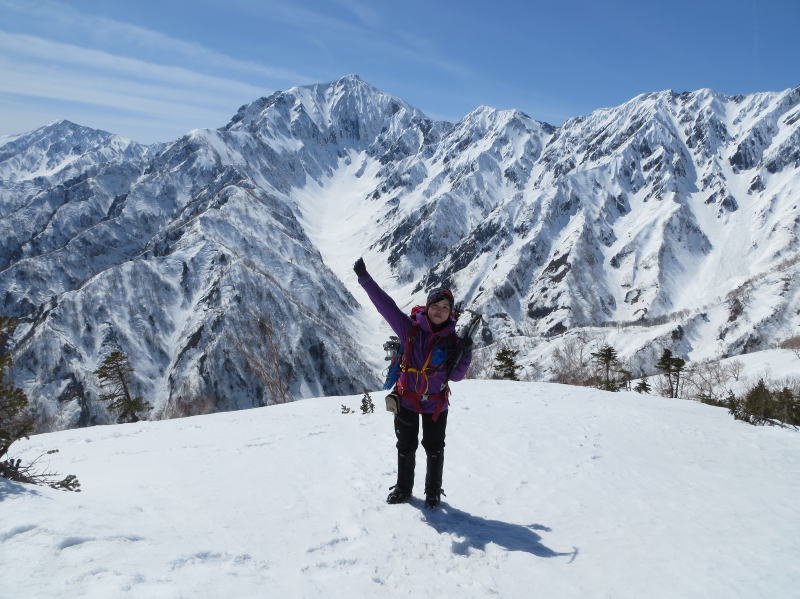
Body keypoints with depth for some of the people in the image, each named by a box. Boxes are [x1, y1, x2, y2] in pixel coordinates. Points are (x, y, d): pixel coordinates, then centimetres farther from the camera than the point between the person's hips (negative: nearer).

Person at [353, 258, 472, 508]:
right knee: (405, 448, 16)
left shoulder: (453, 339, -11)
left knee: (434, 449, 13)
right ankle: (403, 488, 36)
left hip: (436, 404, 0)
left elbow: (456, 376, -7)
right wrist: (365, 278, -19)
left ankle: (433, 491, 33)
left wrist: (465, 356, -24)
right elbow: (385, 305, -15)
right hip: (407, 399, 0)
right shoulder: (410, 328, -12)